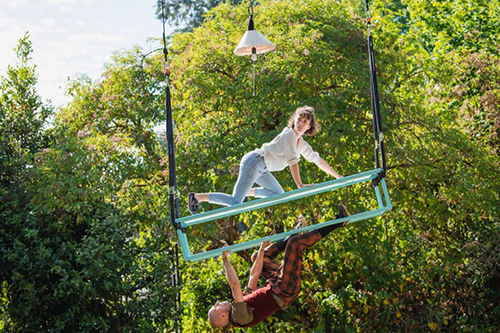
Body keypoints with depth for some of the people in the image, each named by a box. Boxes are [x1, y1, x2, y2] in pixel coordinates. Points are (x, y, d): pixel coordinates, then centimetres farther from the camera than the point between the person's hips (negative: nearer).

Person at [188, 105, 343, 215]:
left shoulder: (303, 145, 13)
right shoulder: (289, 134, -13)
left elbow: (318, 160, 22)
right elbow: (292, 161, -21)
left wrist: (339, 177, 23)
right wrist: (300, 185, -26)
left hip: (261, 169, 9)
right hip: (254, 161, -9)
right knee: (235, 203, -16)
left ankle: (247, 192, 22)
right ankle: (197, 197, -9)